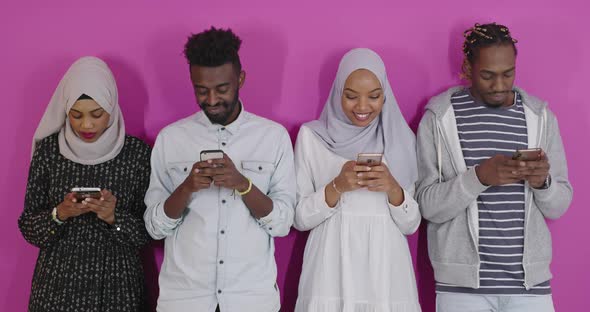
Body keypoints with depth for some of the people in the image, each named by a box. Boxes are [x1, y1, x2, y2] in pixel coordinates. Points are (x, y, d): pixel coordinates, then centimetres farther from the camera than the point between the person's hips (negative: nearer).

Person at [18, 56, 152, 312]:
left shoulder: (137, 153, -6)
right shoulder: (48, 149, -3)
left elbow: (148, 231, -3)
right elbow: (28, 226, 1)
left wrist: (114, 218, -20)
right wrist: (59, 214, -17)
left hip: (117, 284, -1)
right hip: (58, 283, 1)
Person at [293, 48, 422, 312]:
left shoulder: (401, 139, 5)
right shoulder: (311, 136, 0)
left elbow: (411, 224, 5)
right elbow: (299, 218, 0)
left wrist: (393, 189, -13)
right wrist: (336, 187, -15)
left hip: (386, 273, 1)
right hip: (331, 272, -1)